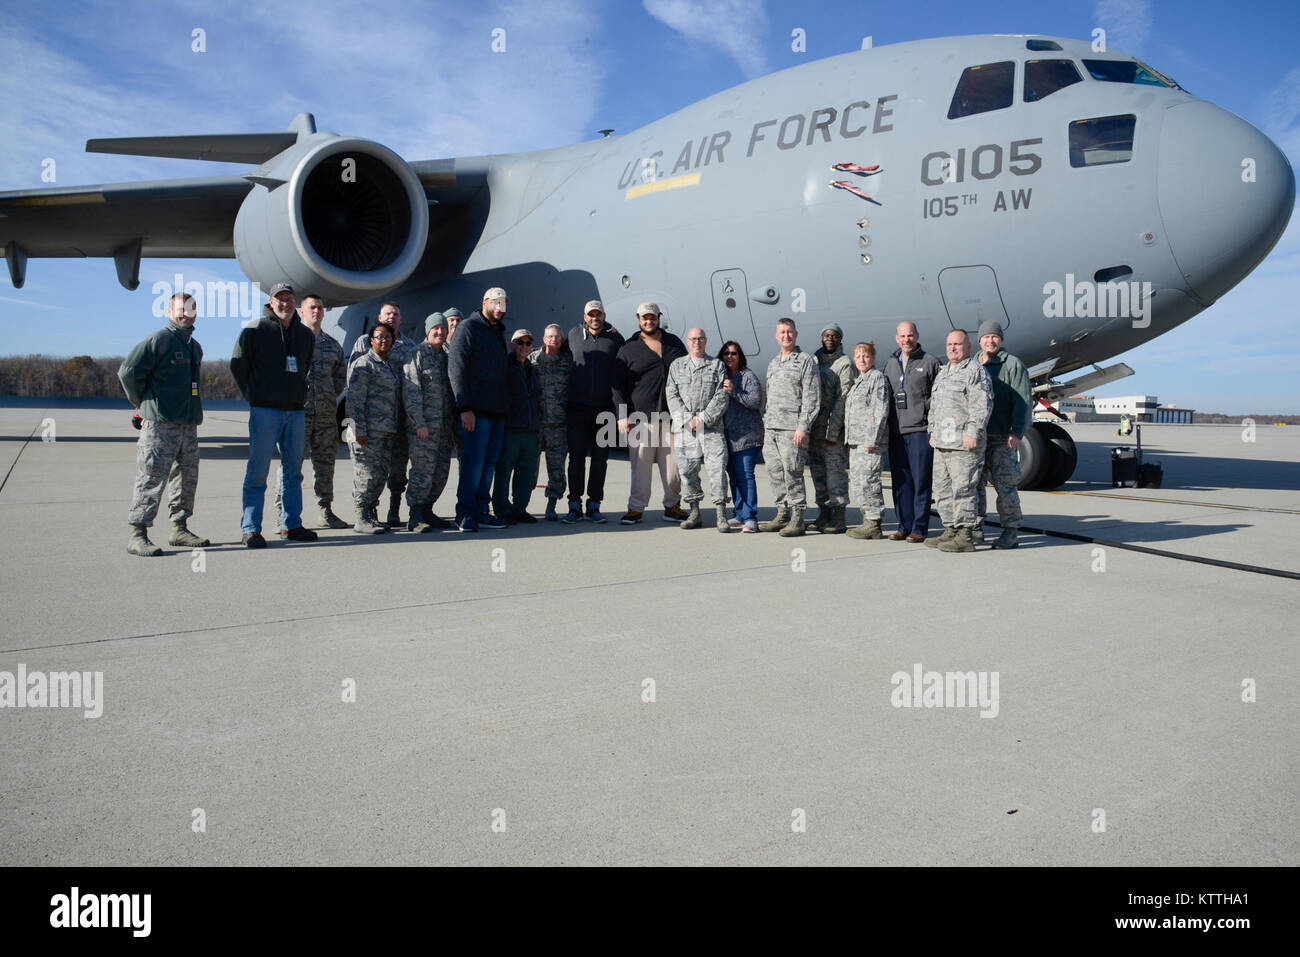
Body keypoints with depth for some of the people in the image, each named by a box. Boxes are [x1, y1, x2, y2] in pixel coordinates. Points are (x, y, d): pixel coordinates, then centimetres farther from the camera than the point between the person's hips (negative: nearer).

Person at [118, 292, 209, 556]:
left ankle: (179, 529, 21)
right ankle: (137, 534, -3)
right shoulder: (157, 341, -7)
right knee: (152, 477, -7)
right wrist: (144, 403, -1)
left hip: (189, 424, 8)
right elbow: (128, 371, -10)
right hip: (160, 424, -8)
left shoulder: (195, 346, 18)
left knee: (187, 477, 11)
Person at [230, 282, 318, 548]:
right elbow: (238, 366, 3)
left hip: (296, 411, 5)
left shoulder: (305, 334, 12)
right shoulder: (254, 332, -3)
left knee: (293, 471, 9)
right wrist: (255, 396, 6)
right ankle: (251, 529, 0)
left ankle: (292, 525, 17)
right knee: (257, 471, -4)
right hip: (265, 411, -5)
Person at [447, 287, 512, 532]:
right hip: (476, 410, -8)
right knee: (474, 461, -8)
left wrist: (506, 405, 16)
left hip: (498, 410, 8)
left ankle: (481, 511, 14)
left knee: (490, 463, 8)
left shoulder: (499, 332, 21)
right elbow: (456, 368, -10)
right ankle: (465, 515, -2)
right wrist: (465, 407, -17)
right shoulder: (469, 328, -3)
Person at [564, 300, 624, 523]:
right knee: (576, 457, 2)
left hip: (604, 408, 0)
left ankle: (594, 505, 12)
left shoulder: (615, 339, 3)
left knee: (600, 459, 4)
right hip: (577, 407, 0)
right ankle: (574, 505, 9)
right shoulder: (573, 335, 7)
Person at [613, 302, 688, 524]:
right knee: (641, 465, -3)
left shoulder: (674, 343, 15)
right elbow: (617, 384, 5)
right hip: (641, 417, -2)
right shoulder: (628, 348, 7)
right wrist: (622, 415, -5)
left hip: (673, 416, 2)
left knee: (673, 464, 3)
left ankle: (672, 506, 15)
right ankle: (635, 508, 6)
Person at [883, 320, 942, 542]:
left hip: (920, 430, -5)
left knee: (921, 481, -2)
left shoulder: (929, 362, 1)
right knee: (900, 482, 7)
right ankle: (905, 526, 14)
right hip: (895, 432, 5)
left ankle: (919, 528, 3)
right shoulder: (891, 364, 17)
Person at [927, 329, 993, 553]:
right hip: (942, 443, 9)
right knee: (942, 489, 10)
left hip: (964, 443, -9)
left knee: (962, 489, -10)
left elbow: (982, 405, -13)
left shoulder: (976, 371, -4)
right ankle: (950, 531, 18)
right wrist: (933, 432, 21)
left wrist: (973, 432, -20)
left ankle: (964, 537, -7)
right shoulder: (943, 372, 22)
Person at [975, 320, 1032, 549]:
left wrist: (1016, 433, -13)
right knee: (974, 483, 6)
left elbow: (1024, 401, -5)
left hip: (1002, 438, -5)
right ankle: (975, 528, 15)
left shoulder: (1013, 365, 2)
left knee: (1005, 484, -4)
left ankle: (1011, 531, 4)